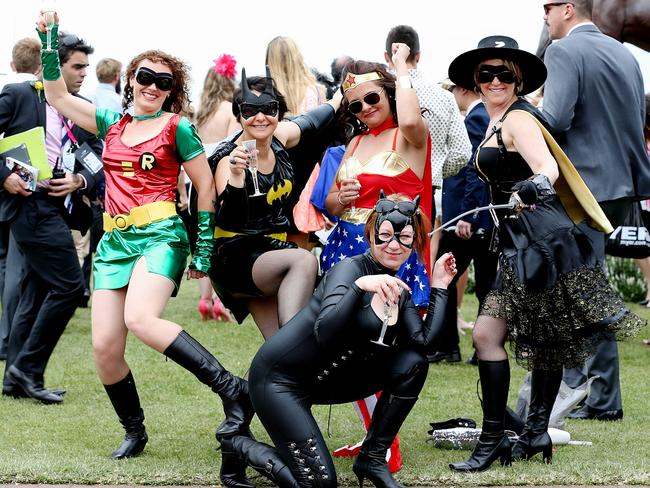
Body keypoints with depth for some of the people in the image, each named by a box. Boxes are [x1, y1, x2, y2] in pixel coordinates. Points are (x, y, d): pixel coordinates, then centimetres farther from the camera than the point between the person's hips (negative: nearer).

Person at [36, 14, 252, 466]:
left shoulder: (177, 128, 2)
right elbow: (58, 96, 20)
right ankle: (134, 430, 16)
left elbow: (206, 185, 3)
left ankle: (233, 389, -27)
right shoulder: (112, 122, 15)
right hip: (115, 240, 6)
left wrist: (205, 249, 1)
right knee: (104, 346, -4)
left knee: (140, 318, -31)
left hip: (161, 234, -6)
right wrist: (49, 44, 9)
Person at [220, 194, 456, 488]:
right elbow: (324, 333, -33)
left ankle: (372, 459, 4)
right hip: (279, 379, -8)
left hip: (326, 380, 8)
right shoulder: (351, 268, -19)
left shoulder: (397, 288, 5)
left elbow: (424, 342, -9)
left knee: (412, 364, -8)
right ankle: (238, 444, 11)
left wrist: (439, 287, -4)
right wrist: (359, 286, -44)